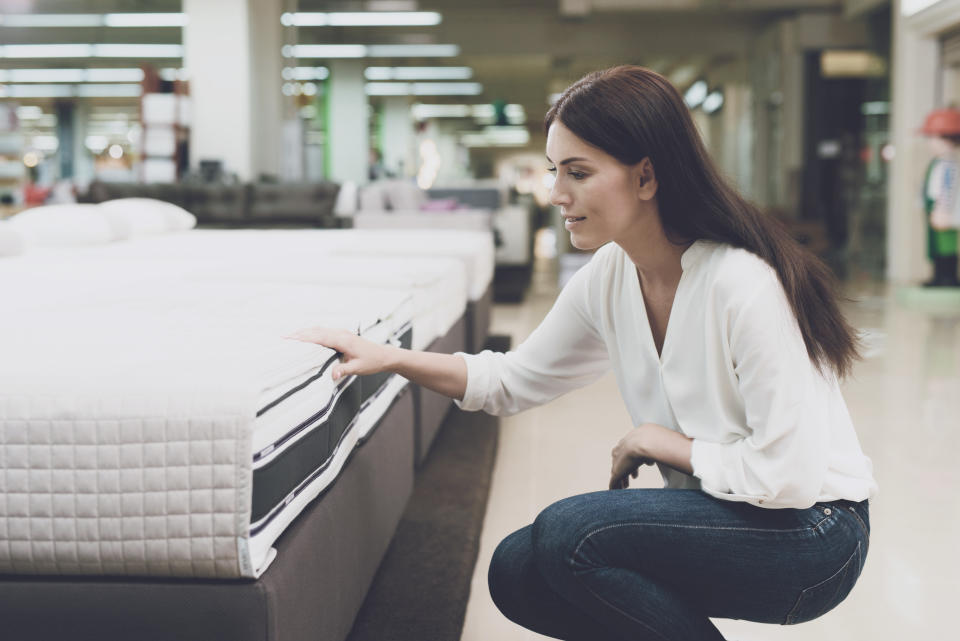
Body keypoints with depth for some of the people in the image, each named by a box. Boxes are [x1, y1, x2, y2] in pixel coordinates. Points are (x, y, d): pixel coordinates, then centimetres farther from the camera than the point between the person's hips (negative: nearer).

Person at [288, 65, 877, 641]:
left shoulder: (743, 284, -26)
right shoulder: (609, 278, -2)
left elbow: (789, 475, -27)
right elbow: (514, 380, 12)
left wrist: (661, 442, -14)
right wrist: (389, 357, 1)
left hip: (813, 534, -7)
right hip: (722, 513, 8)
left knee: (569, 531, -23)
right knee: (517, 572, -3)